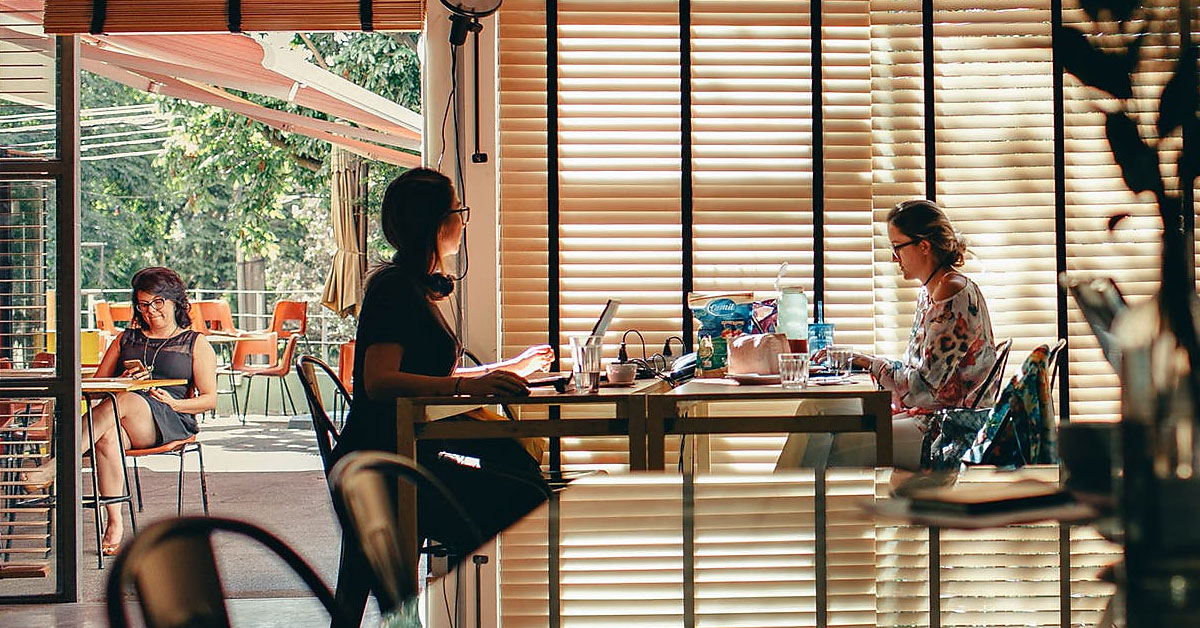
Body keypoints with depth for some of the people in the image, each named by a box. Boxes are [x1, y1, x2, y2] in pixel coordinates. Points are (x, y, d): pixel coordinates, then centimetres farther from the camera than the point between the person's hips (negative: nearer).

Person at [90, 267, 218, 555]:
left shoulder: (196, 344, 17)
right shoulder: (126, 339, 27)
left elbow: (210, 399, 10)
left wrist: (175, 403, -9)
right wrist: (124, 379, -1)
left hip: (172, 423, -3)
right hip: (126, 424, 3)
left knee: (122, 401, -37)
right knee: (106, 438, -38)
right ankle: (115, 523, -37)